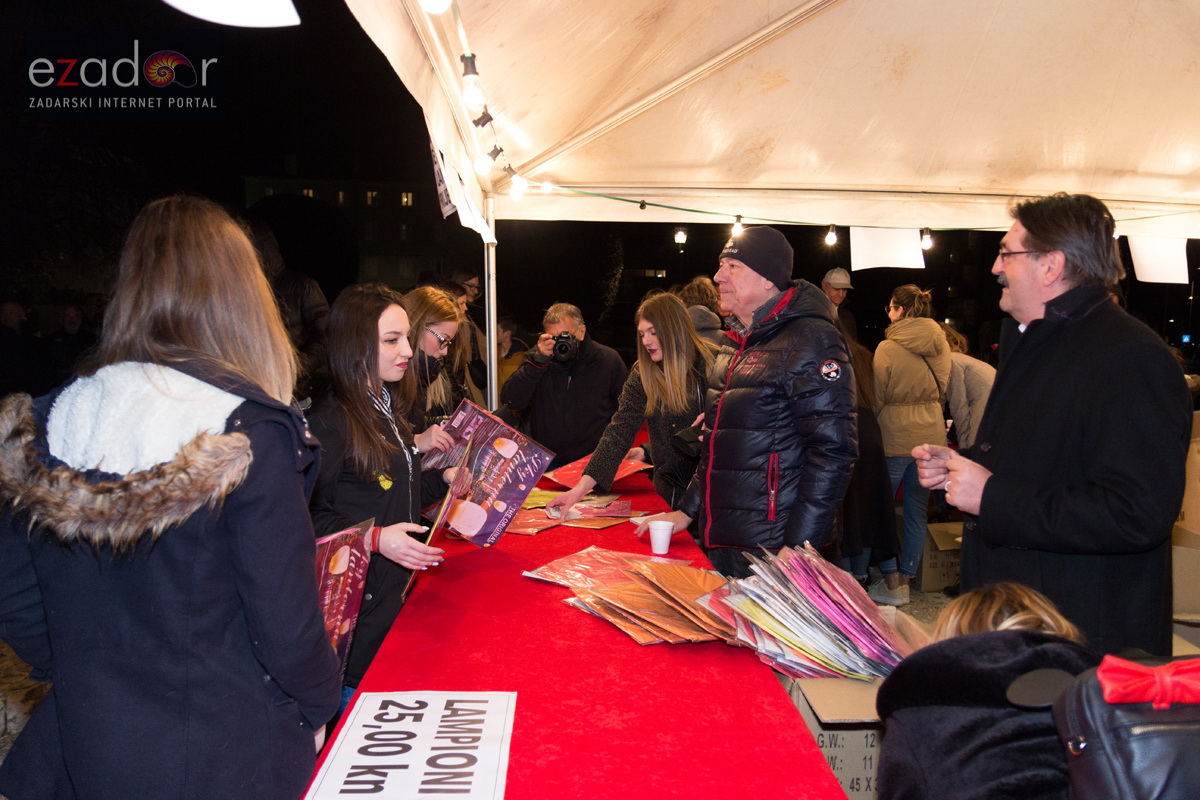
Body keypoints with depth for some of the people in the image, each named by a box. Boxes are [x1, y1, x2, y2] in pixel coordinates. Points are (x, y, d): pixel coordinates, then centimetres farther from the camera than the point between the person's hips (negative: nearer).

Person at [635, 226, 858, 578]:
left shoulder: (809, 341, -13)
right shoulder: (734, 345, 15)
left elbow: (832, 453, -19)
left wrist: (798, 550, -22)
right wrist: (687, 511, 17)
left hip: (769, 550, -8)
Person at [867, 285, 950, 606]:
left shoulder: (887, 348, -13)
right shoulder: (940, 344, 3)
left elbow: (878, 397, -6)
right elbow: (942, 390, 15)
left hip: (896, 435, -5)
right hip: (931, 434, 5)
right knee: (917, 511, 12)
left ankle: (892, 583, 8)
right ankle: (905, 580, 20)